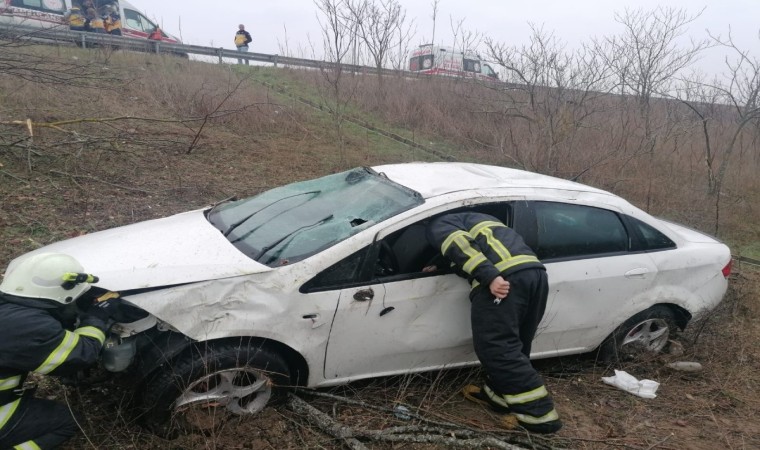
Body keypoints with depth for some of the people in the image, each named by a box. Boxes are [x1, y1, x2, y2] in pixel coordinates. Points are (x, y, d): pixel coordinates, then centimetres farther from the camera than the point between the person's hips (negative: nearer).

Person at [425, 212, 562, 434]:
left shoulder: (437, 226, 14)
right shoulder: (471, 220, 39)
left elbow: (460, 244, -6)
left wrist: (490, 277, -17)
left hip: (505, 276, -9)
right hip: (534, 269, 9)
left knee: (496, 347, -3)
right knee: (512, 344, 18)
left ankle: (539, 413, -1)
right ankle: (497, 394, 30)